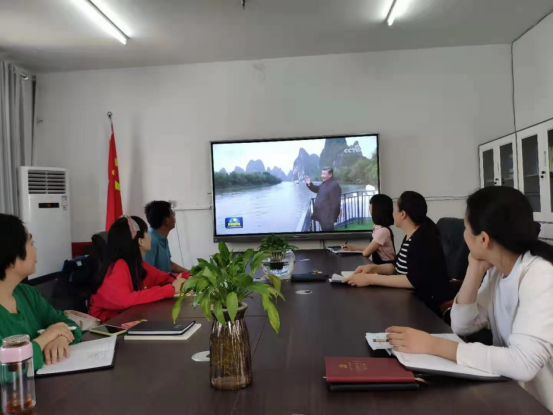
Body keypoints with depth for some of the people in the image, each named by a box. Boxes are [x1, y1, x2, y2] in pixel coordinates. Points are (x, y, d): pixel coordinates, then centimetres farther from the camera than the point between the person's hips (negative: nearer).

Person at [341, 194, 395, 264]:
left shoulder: (383, 231, -23)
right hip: (380, 264, 8)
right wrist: (352, 246, 15)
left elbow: (366, 253, -18)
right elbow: (370, 248, 15)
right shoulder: (378, 228, 5)